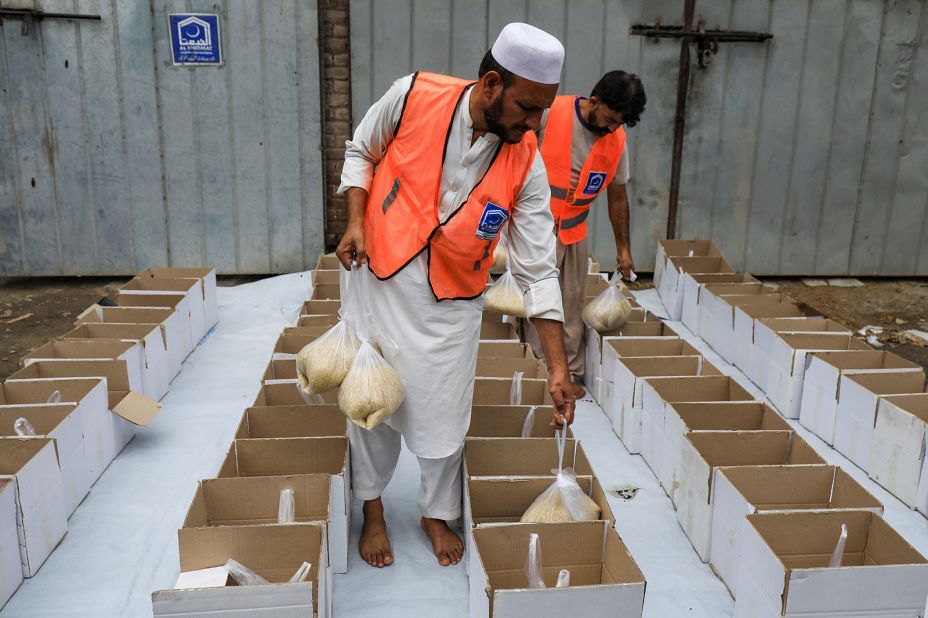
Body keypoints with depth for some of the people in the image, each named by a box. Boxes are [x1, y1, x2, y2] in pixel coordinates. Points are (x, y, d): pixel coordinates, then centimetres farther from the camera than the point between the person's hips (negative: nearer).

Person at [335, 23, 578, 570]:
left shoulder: (525, 163, -13)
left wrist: (559, 368, -13)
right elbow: (361, 152, 5)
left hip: (453, 302, 0)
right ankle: (373, 509, 35)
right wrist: (356, 222, -10)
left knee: (445, 418, 6)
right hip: (382, 281, 0)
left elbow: (538, 271, -11)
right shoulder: (413, 97, -16)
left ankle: (438, 513, 35)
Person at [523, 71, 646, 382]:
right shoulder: (551, 112, -15)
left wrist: (623, 249, 13)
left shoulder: (617, 140, 0)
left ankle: (571, 374, 22)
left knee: (573, 307, 10)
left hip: (574, 233, 4)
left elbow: (618, 197, 9)